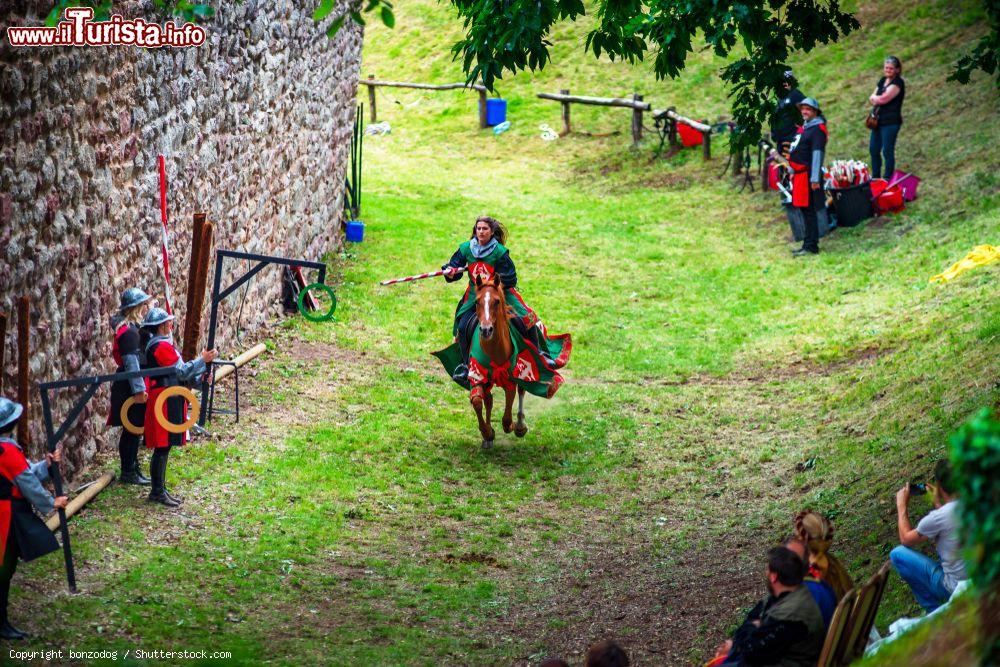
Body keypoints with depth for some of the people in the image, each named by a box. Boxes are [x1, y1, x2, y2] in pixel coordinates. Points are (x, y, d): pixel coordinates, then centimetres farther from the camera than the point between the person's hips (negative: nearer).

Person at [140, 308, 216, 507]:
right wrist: (203, 361, -12)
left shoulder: (159, 343, 16)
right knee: (162, 447, -5)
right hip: (165, 401, -11)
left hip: (170, 401, 11)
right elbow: (181, 371, -20)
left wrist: (199, 375, 8)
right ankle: (157, 492, -1)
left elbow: (178, 371, 17)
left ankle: (160, 489, 20)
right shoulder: (161, 346, -17)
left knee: (164, 447, 14)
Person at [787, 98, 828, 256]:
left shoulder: (817, 129, -11)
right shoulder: (804, 128, 19)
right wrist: (793, 172, 24)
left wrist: (815, 179, -23)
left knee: (808, 211, -9)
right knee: (804, 210, 13)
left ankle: (811, 246, -8)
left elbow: (817, 154, -18)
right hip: (799, 175, 10)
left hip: (808, 175, -10)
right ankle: (808, 244, 19)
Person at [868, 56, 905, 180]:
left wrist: (874, 97, 0)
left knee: (887, 151, -6)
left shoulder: (897, 83, -11)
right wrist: (877, 99, -7)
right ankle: (875, 178, 23)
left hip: (891, 122, -9)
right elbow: (872, 98, 15)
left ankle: (888, 179, -1)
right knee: (873, 149, 12)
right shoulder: (882, 80, 15)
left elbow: (884, 99, -20)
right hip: (878, 120, 9)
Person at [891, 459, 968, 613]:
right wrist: (938, 503, 18)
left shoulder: (937, 518, -24)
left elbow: (906, 539, -4)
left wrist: (901, 505, 6)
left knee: (897, 554, 1)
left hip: (958, 587, -7)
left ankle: (934, 610, 9)